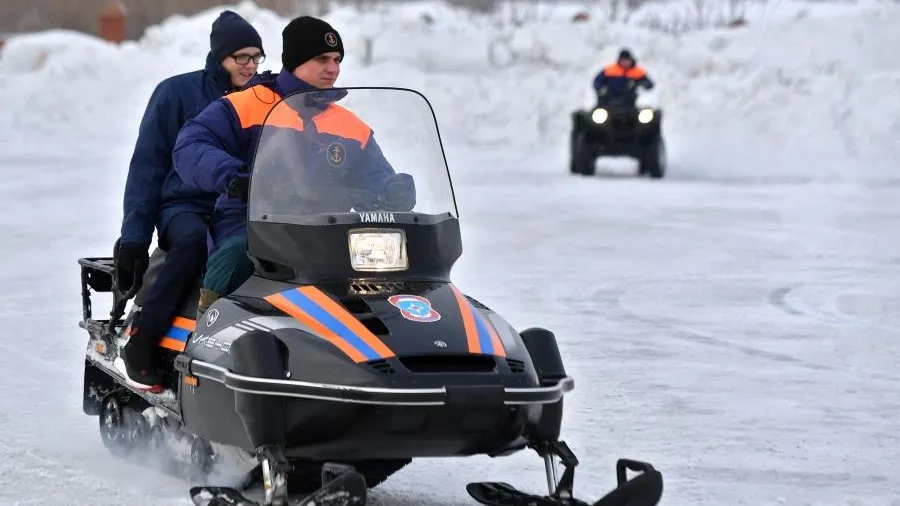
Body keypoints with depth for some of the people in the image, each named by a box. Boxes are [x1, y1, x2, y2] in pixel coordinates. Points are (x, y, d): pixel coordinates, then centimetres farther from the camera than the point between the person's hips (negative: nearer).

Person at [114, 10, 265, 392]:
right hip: (186, 205, -3)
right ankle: (138, 347, -35)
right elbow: (146, 165, 1)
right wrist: (134, 236, -7)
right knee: (193, 240, -41)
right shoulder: (177, 93, 1)